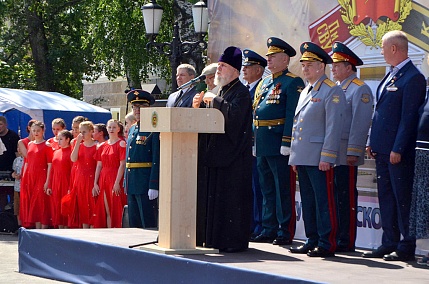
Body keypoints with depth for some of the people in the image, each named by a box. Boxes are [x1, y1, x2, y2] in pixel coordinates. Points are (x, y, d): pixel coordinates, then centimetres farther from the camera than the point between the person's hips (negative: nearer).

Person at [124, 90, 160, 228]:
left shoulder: (153, 129, -9)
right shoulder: (132, 129, 16)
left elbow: (157, 160, -15)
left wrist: (154, 186, -20)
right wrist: (126, 183, 16)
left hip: (145, 183, -8)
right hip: (132, 184, 8)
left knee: (149, 223, -5)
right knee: (134, 222, 12)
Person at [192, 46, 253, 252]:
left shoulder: (241, 92, -9)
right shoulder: (222, 92, 19)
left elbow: (233, 113, -27)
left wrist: (214, 102, -16)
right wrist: (200, 106, 3)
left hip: (234, 157, -9)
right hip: (218, 153, 9)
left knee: (233, 198, -8)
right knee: (218, 197, 11)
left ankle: (235, 241, -4)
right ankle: (218, 238, 18)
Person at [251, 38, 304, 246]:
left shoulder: (292, 83, -7)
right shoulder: (264, 83, 19)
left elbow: (292, 115, -14)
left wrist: (287, 143, -20)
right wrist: (253, 141, 17)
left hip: (279, 145, -9)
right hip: (262, 146, 9)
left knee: (283, 190, -3)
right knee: (267, 189, 13)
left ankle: (286, 232, 1)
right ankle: (269, 230, 19)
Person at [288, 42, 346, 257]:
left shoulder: (332, 91, -8)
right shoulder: (305, 92, 20)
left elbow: (334, 126, -14)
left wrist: (326, 157, -18)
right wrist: (294, 157, 19)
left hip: (319, 158, -9)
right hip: (303, 158, 9)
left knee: (324, 201, -6)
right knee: (308, 201, 12)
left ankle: (327, 245, -3)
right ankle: (312, 241, 19)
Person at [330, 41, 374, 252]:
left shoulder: (359, 89, -7)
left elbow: (360, 123, -14)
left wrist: (353, 152, -18)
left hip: (345, 154, -8)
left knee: (347, 197, -4)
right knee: (333, 195, 9)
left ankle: (346, 242, -1)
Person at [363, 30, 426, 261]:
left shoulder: (413, 78, -13)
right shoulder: (390, 76, 16)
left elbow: (409, 117, -17)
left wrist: (398, 149, -19)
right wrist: (372, 142, 14)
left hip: (399, 152, -9)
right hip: (382, 149, 9)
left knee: (403, 199, -3)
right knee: (386, 198, 12)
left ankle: (406, 248, 3)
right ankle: (390, 244, 19)